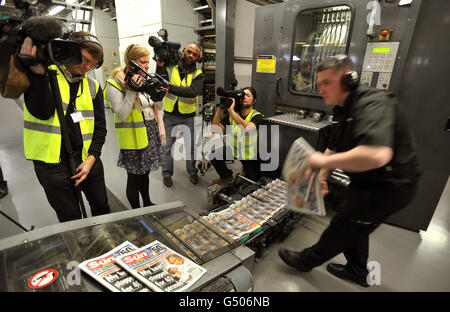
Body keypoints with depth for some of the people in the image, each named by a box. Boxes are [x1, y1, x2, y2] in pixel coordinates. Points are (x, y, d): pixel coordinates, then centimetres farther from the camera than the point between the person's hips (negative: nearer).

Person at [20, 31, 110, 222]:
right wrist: (38, 73, -30)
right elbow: (42, 112, -19)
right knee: (71, 221, 8)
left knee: (102, 207, 17)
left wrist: (92, 158, -4)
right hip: (53, 162, -3)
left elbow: (100, 127, 6)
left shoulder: (93, 87, 7)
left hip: (87, 159, 4)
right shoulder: (45, 75, -4)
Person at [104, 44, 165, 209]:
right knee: (134, 177, 6)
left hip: (151, 134, 7)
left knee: (145, 172, 20)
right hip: (133, 139, -6)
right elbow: (122, 115, -19)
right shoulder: (115, 84, -11)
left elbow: (158, 106, 14)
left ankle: (147, 203, 39)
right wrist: (132, 91, -23)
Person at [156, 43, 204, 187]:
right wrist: (160, 67, -24)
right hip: (170, 115, 1)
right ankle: (167, 173, 29)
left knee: (191, 146, 12)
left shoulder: (198, 74, -6)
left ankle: (192, 171, 34)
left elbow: (193, 92, -26)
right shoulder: (170, 67, -3)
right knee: (167, 146, 11)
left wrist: (171, 88, -35)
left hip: (188, 116, 0)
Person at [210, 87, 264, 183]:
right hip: (234, 150, 3)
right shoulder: (232, 114, -6)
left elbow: (247, 129, -41)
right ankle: (226, 176, 9)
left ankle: (247, 168, 33)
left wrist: (231, 110, -41)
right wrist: (220, 110, -23)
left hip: (250, 155, -3)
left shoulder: (257, 116, -18)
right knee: (213, 153, -18)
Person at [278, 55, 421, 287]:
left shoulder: (372, 104, -28)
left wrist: (325, 161, -34)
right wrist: (322, 176, 3)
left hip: (388, 186, -9)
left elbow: (377, 155, -45)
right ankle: (358, 272, 46)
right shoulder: (342, 110, 4)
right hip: (367, 181, 10)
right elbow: (333, 147, 13)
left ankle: (306, 260, 27)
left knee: (344, 226, 5)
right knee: (355, 226, 23)